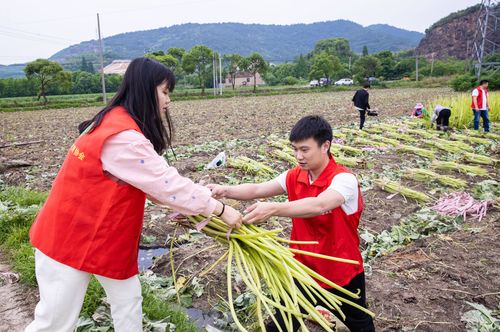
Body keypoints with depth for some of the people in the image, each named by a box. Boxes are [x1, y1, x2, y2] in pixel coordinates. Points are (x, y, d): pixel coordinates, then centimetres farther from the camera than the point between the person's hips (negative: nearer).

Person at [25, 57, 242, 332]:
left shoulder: (118, 122, 4)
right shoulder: (123, 137, -29)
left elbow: (151, 181, 8)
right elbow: (166, 182, -27)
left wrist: (202, 199, 1)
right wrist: (219, 209, -17)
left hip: (104, 233, 10)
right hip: (70, 237, -9)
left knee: (128, 299, 15)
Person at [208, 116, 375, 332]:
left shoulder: (344, 179, -25)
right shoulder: (294, 176, -7)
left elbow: (318, 205, -44)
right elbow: (256, 190, -16)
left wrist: (273, 209, -56)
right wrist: (225, 191, -34)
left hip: (341, 274, -3)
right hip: (302, 269, 4)